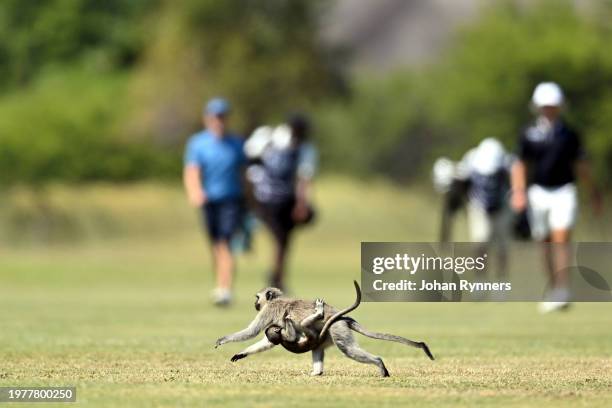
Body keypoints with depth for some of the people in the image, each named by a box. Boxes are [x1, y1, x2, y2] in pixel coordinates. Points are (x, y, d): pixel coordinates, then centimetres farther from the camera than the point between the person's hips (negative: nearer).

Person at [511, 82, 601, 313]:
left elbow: (580, 165, 14)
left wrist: (593, 192, 19)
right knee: (546, 245, 7)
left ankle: (562, 292, -21)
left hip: (564, 192, -1)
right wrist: (519, 192, -7)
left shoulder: (568, 134, 5)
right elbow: (521, 166, 7)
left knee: (561, 240, -15)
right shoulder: (529, 135, 4)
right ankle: (553, 290, 20)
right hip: (538, 192, 1)